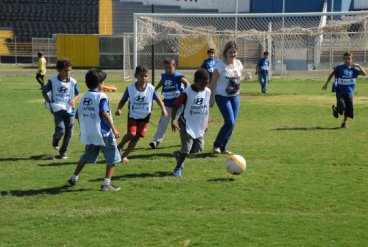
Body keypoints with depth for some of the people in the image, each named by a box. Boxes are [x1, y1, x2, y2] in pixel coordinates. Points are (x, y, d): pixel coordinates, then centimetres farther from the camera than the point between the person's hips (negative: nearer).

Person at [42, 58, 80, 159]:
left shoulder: (73, 82, -1)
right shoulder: (53, 81, -4)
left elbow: (77, 94, 12)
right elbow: (44, 92, 8)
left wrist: (74, 100, -9)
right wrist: (50, 102, -4)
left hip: (69, 110, 2)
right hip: (58, 110, -2)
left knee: (69, 133, 4)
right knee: (61, 130, -16)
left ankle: (63, 152, 20)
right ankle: (55, 141, 19)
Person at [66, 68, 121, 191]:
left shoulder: (84, 97, 10)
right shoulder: (101, 96, -10)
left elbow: (79, 114, 13)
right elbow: (104, 113, -21)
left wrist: (82, 129, 24)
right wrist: (114, 128, -21)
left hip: (88, 134, 7)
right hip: (103, 134, -7)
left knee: (86, 157, 23)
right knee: (112, 158, 3)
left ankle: (73, 179, 26)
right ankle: (106, 183, -3)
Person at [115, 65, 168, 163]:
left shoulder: (150, 88, -10)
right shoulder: (130, 88, -13)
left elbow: (157, 99, 3)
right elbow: (123, 101, -5)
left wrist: (163, 109, -12)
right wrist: (119, 109, -23)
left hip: (144, 116, 2)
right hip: (133, 115, -2)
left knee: (137, 137, 1)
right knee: (131, 134, -21)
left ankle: (124, 155, 16)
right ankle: (120, 145, 10)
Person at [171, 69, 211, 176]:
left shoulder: (208, 92, 0)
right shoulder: (187, 93, -16)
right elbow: (176, 106, -15)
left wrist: (206, 123, 17)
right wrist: (173, 120, -26)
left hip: (200, 126, 6)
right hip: (187, 125, -5)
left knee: (198, 148, 6)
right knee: (186, 148, -11)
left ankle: (178, 154, 33)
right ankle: (178, 168, 11)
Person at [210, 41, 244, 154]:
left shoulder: (238, 63, 4)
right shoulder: (220, 65, -13)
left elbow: (241, 76, 21)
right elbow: (213, 81, -11)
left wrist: (238, 80, 0)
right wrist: (212, 97, -16)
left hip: (235, 96, 6)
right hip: (222, 96, -6)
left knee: (232, 123, 6)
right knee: (230, 122, -15)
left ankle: (223, 147, 19)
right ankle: (217, 145, 0)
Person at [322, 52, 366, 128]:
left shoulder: (354, 69, 0)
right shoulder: (339, 68, -4)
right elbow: (331, 74, 8)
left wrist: (358, 66, -17)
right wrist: (326, 84, 12)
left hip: (349, 92, 3)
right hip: (340, 91, -3)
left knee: (349, 108, 3)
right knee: (342, 106, -18)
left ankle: (344, 122, 27)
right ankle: (335, 108, 19)